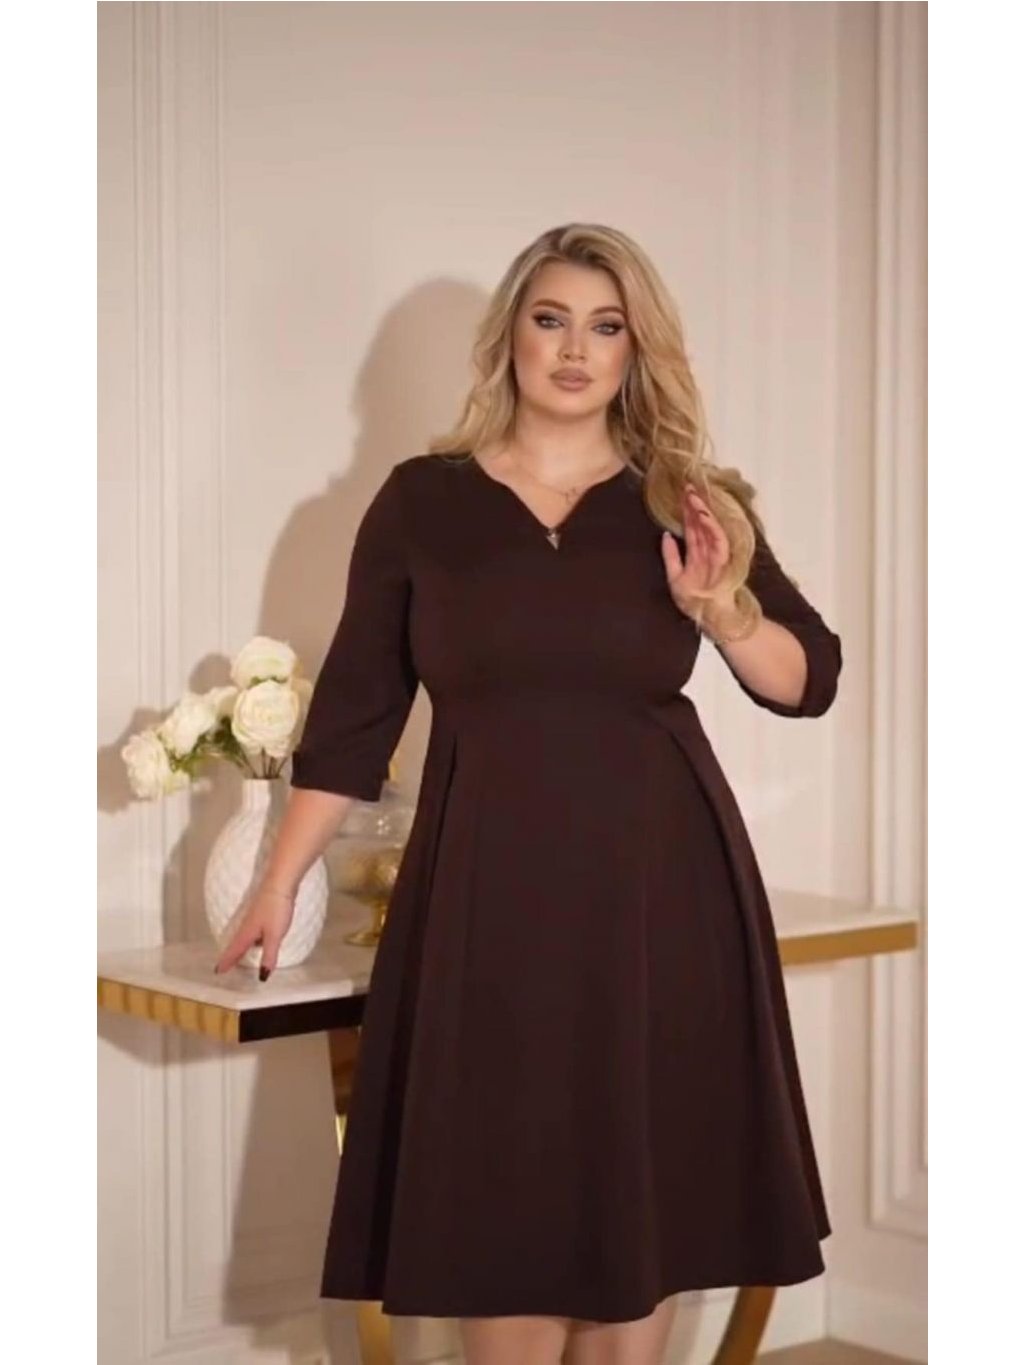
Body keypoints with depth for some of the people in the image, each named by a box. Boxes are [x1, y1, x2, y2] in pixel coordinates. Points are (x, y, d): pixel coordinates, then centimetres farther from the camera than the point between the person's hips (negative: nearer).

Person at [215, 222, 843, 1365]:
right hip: (488, 888, -1)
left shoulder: (688, 502, 5)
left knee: (644, 1192, 5)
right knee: (498, 1196, 1)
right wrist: (281, 881, 4)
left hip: (658, 884, 1)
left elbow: (811, 680, 7)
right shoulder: (423, 499, 3)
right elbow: (354, 709, 5)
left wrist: (724, 615, -12)